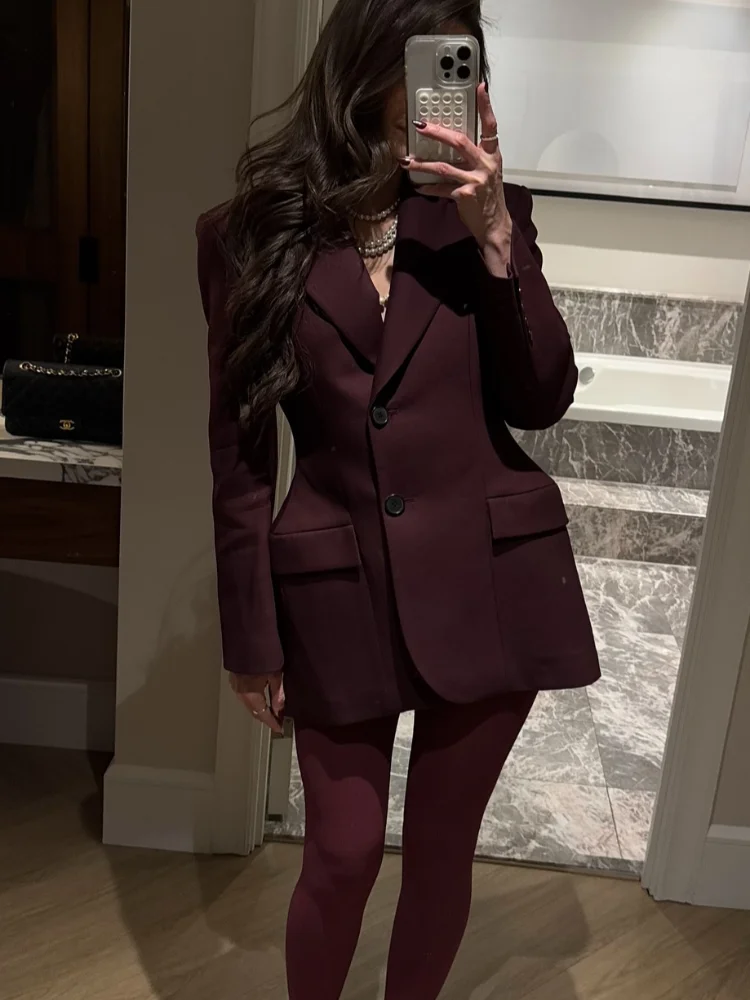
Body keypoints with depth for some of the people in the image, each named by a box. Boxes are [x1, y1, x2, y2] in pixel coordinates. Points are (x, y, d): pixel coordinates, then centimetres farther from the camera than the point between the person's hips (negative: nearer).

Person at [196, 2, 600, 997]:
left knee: (442, 849, 16)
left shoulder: (485, 209, 3)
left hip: (493, 576, 2)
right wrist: (253, 638, 0)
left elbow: (544, 401, -3)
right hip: (341, 588, -1)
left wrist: (493, 235, -13)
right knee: (343, 858, 10)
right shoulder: (254, 231, -2)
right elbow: (239, 450, -1)